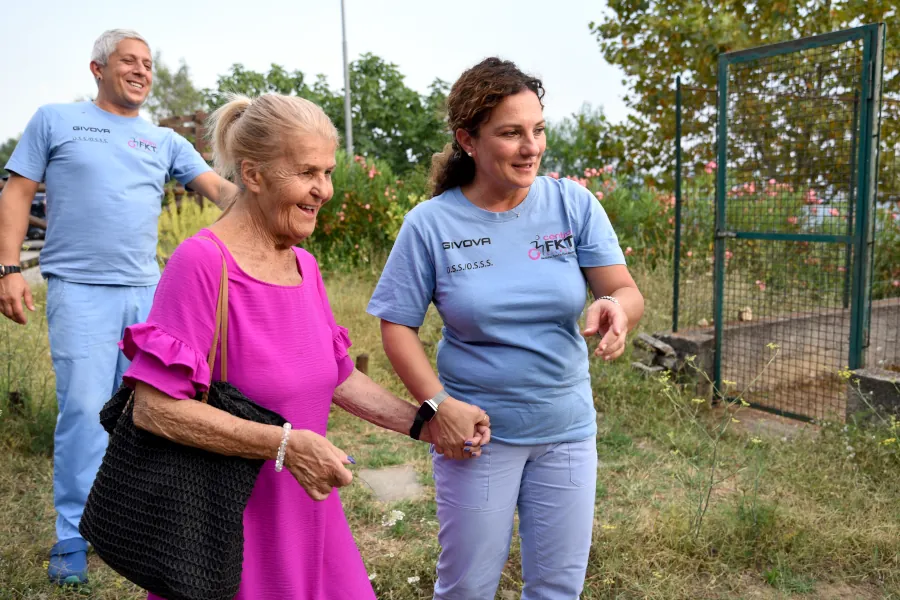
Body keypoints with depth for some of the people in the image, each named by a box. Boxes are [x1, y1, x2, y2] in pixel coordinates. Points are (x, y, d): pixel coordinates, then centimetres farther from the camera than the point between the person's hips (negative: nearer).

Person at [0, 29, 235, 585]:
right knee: (84, 408, -6)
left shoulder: (165, 141, 13)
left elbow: (219, 188, 2)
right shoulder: (56, 120, 7)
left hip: (147, 291, 4)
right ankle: (72, 539, 9)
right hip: (80, 289, -3)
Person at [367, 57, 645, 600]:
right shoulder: (431, 224, -11)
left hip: (567, 428, 2)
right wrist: (437, 402, -18)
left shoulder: (574, 204, -7)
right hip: (479, 430, -2)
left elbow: (626, 291, -10)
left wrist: (617, 308, -33)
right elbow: (398, 326, -6)